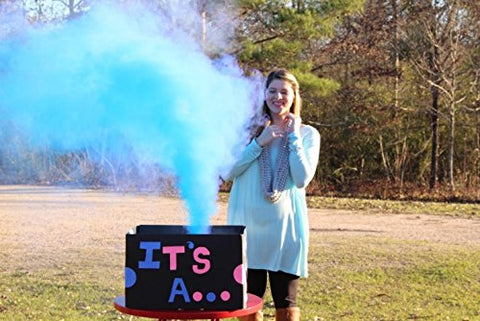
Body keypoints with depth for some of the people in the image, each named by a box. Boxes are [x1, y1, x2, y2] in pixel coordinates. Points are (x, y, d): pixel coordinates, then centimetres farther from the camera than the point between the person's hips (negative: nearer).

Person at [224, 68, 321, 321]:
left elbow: (302, 179, -8)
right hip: (247, 224, 1)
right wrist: (259, 143, -10)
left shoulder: (308, 134, 4)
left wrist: (293, 137, -8)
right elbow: (230, 172, -3)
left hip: (285, 226, -1)